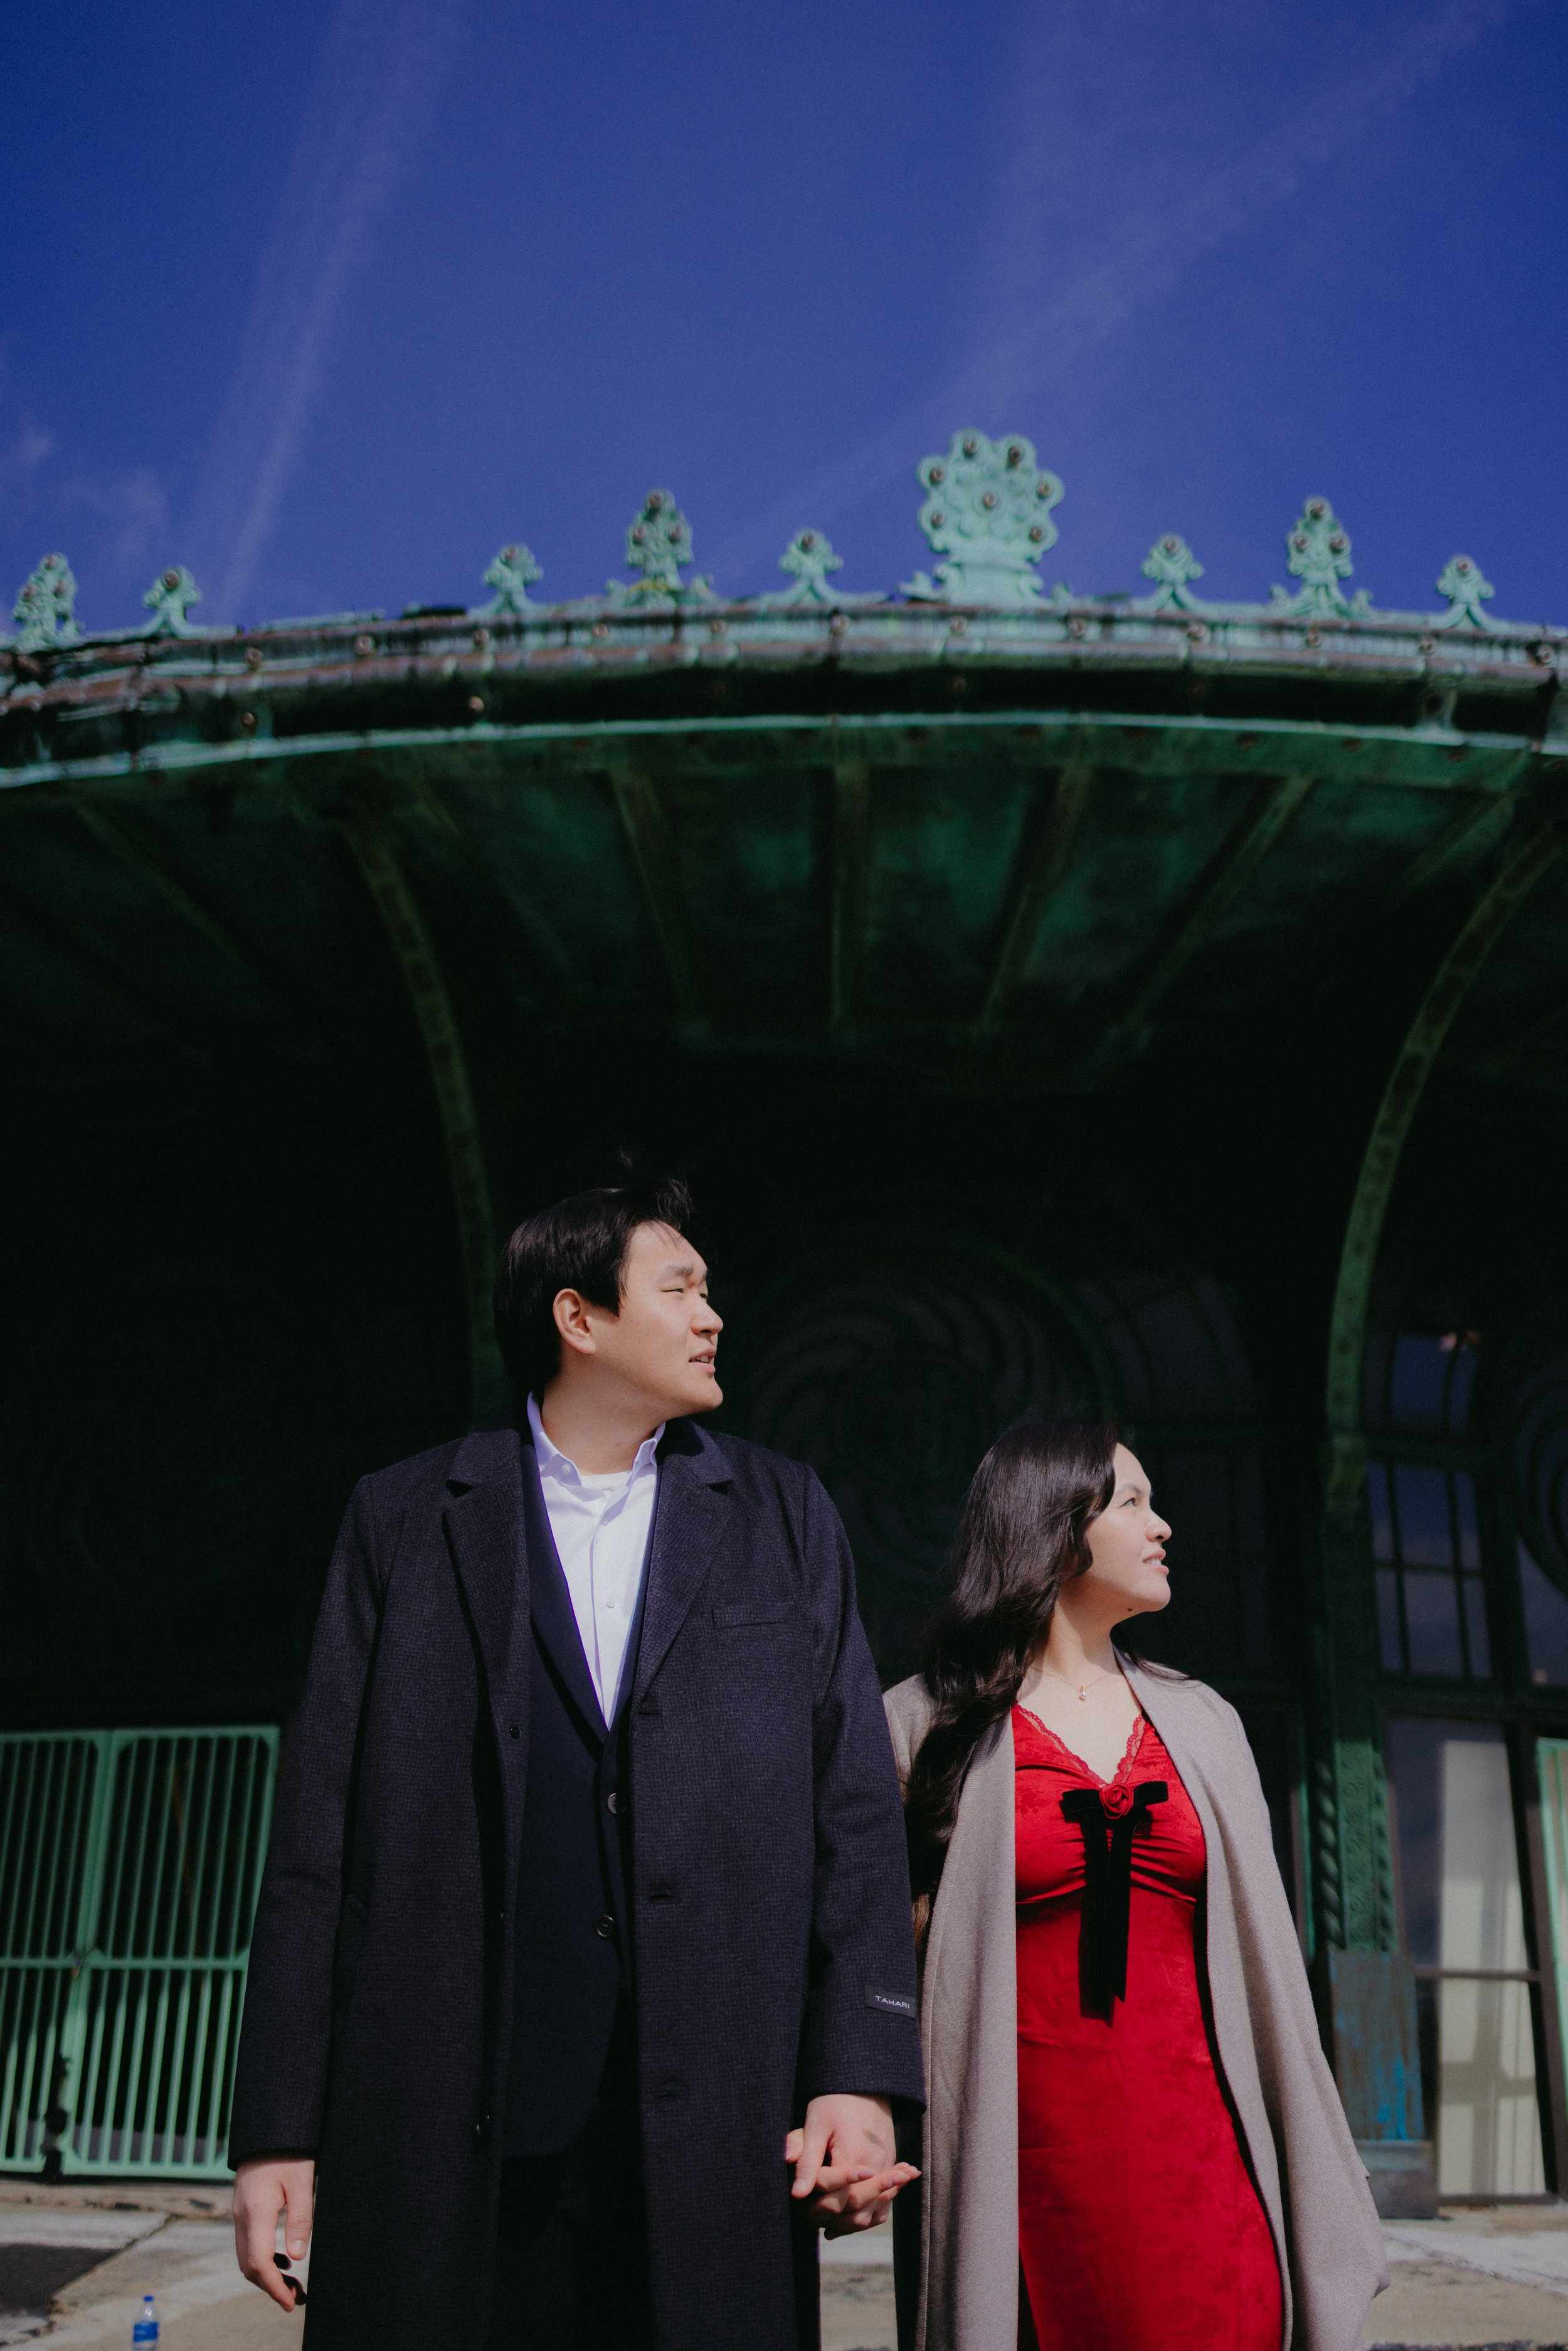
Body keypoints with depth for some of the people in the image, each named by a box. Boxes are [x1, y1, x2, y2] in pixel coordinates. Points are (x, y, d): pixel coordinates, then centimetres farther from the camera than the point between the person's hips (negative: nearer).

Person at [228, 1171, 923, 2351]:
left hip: (722, 2123, 1)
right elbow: (319, 1833, 3)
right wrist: (280, 2129, 1)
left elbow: (857, 1812, 4)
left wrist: (860, 2077, -4)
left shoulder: (786, 1518, 9)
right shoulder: (403, 1518, 5)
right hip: (451, 2133, -1)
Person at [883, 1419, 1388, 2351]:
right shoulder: (928, 1725, 0)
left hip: (1200, 2156, 3)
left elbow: (1262, 1959, 11)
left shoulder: (1201, 1722, 11)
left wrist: (1315, 2197, 9)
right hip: (1031, 2162, -3)